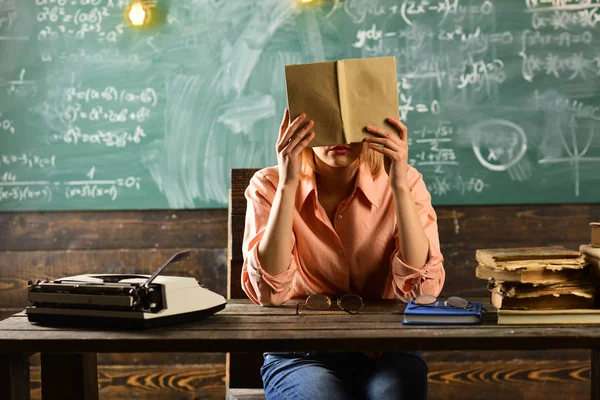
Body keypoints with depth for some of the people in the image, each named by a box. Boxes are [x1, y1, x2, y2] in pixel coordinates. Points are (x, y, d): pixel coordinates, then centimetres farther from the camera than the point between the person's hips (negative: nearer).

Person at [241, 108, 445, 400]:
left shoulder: (404, 183, -5)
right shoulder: (270, 186, -6)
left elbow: (421, 289, -17)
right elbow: (269, 292, -20)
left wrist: (400, 186, -25)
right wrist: (287, 185, -26)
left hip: (386, 354, 1)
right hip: (301, 357, -1)